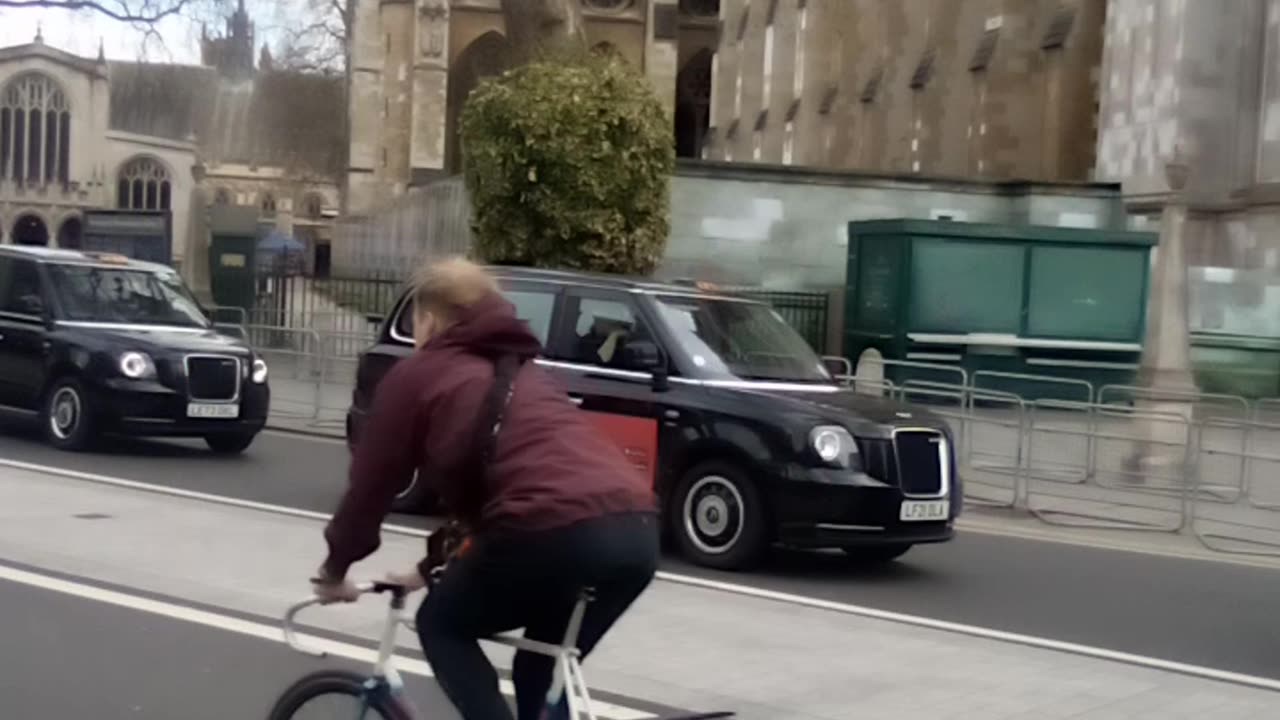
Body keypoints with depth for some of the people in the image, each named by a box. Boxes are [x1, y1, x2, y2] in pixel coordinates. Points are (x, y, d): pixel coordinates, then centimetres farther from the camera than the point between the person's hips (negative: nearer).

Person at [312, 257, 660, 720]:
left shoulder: (416, 375, 15)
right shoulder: (520, 369, 34)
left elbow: (372, 483, 19)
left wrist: (335, 570, 35)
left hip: (556, 533, -6)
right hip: (638, 530, 7)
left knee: (442, 626, 21)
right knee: (547, 662, 29)